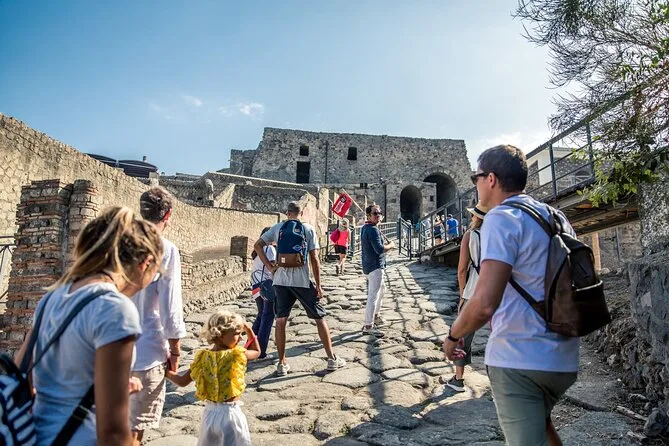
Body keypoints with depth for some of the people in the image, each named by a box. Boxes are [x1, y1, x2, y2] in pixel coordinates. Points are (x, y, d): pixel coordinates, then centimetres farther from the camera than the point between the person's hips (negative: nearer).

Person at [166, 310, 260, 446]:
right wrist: (249, 330, 10)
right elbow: (257, 351, 3)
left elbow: (182, 381, 1)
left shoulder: (202, 357, -5)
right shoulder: (237, 355, -16)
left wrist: (166, 372, 18)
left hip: (210, 412, 5)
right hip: (230, 413, -5)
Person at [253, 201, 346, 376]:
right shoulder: (308, 229, -1)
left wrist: (270, 267, 4)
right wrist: (318, 285, 0)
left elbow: (257, 246, 2)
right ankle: (332, 359, 16)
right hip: (303, 281, -2)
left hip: (281, 280, 2)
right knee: (320, 318, 10)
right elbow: (314, 259, -4)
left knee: (280, 321, 10)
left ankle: (282, 363, 15)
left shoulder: (277, 228, 5)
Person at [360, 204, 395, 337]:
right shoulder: (373, 230, -19)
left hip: (368, 265, 11)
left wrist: (384, 244, 12)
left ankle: (376, 316, 38)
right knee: (373, 296, -9)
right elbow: (379, 249, -26)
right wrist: (391, 245, -9)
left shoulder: (364, 228, 12)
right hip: (375, 266, -11)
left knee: (381, 289, 27)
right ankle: (368, 326, -7)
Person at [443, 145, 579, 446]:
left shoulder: (502, 218, -16)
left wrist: (453, 336, -8)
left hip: (518, 359, -9)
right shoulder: (557, 218, 10)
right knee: (539, 421, 30)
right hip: (563, 359, 9)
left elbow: (484, 304, -26)